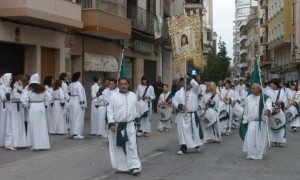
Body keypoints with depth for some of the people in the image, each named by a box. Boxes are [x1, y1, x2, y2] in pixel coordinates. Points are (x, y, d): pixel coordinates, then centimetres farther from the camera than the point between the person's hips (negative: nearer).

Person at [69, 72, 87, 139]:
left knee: (73, 118, 13)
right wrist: (82, 103, -13)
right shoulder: (78, 84, -15)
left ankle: (73, 133, 19)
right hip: (77, 103, -8)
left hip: (71, 102, 8)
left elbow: (70, 93, 9)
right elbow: (80, 94, -17)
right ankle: (77, 133, -11)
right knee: (78, 118, -6)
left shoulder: (70, 84, 9)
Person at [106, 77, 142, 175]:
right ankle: (121, 166, 21)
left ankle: (134, 166, -6)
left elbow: (136, 110, 14)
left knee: (132, 145, -7)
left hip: (130, 124, 1)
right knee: (119, 146, 8)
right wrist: (111, 124, -11)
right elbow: (110, 110, -5)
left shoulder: (133, 96, 6)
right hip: (117, 125, -1)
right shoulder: (114, 96, -3)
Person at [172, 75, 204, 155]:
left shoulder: (194, 91, 0)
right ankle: (183, 148, 7)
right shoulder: (179, 92, 4)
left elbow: (196, 85, -20)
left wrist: (188, 78, -20)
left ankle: (196, 146, 28)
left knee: (195, 131, 6)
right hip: (182, 115, 1)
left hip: (192, 115, -1)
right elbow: (174, 100, 4)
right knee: (182, 132, 1)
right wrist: (180, 106, -13)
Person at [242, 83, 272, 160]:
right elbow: (246, 110, 12)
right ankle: (251, 154, 6)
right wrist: (245, 120, 10)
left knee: (261, 140, 4)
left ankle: (259, 155, 17)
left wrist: (268, 110, -43)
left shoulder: (265, 98, -2)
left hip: (261, 122, -1)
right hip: (251, 122, 2)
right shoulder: (248, 98, 6)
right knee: (250, 139, -6)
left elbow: (268, 105, -21)